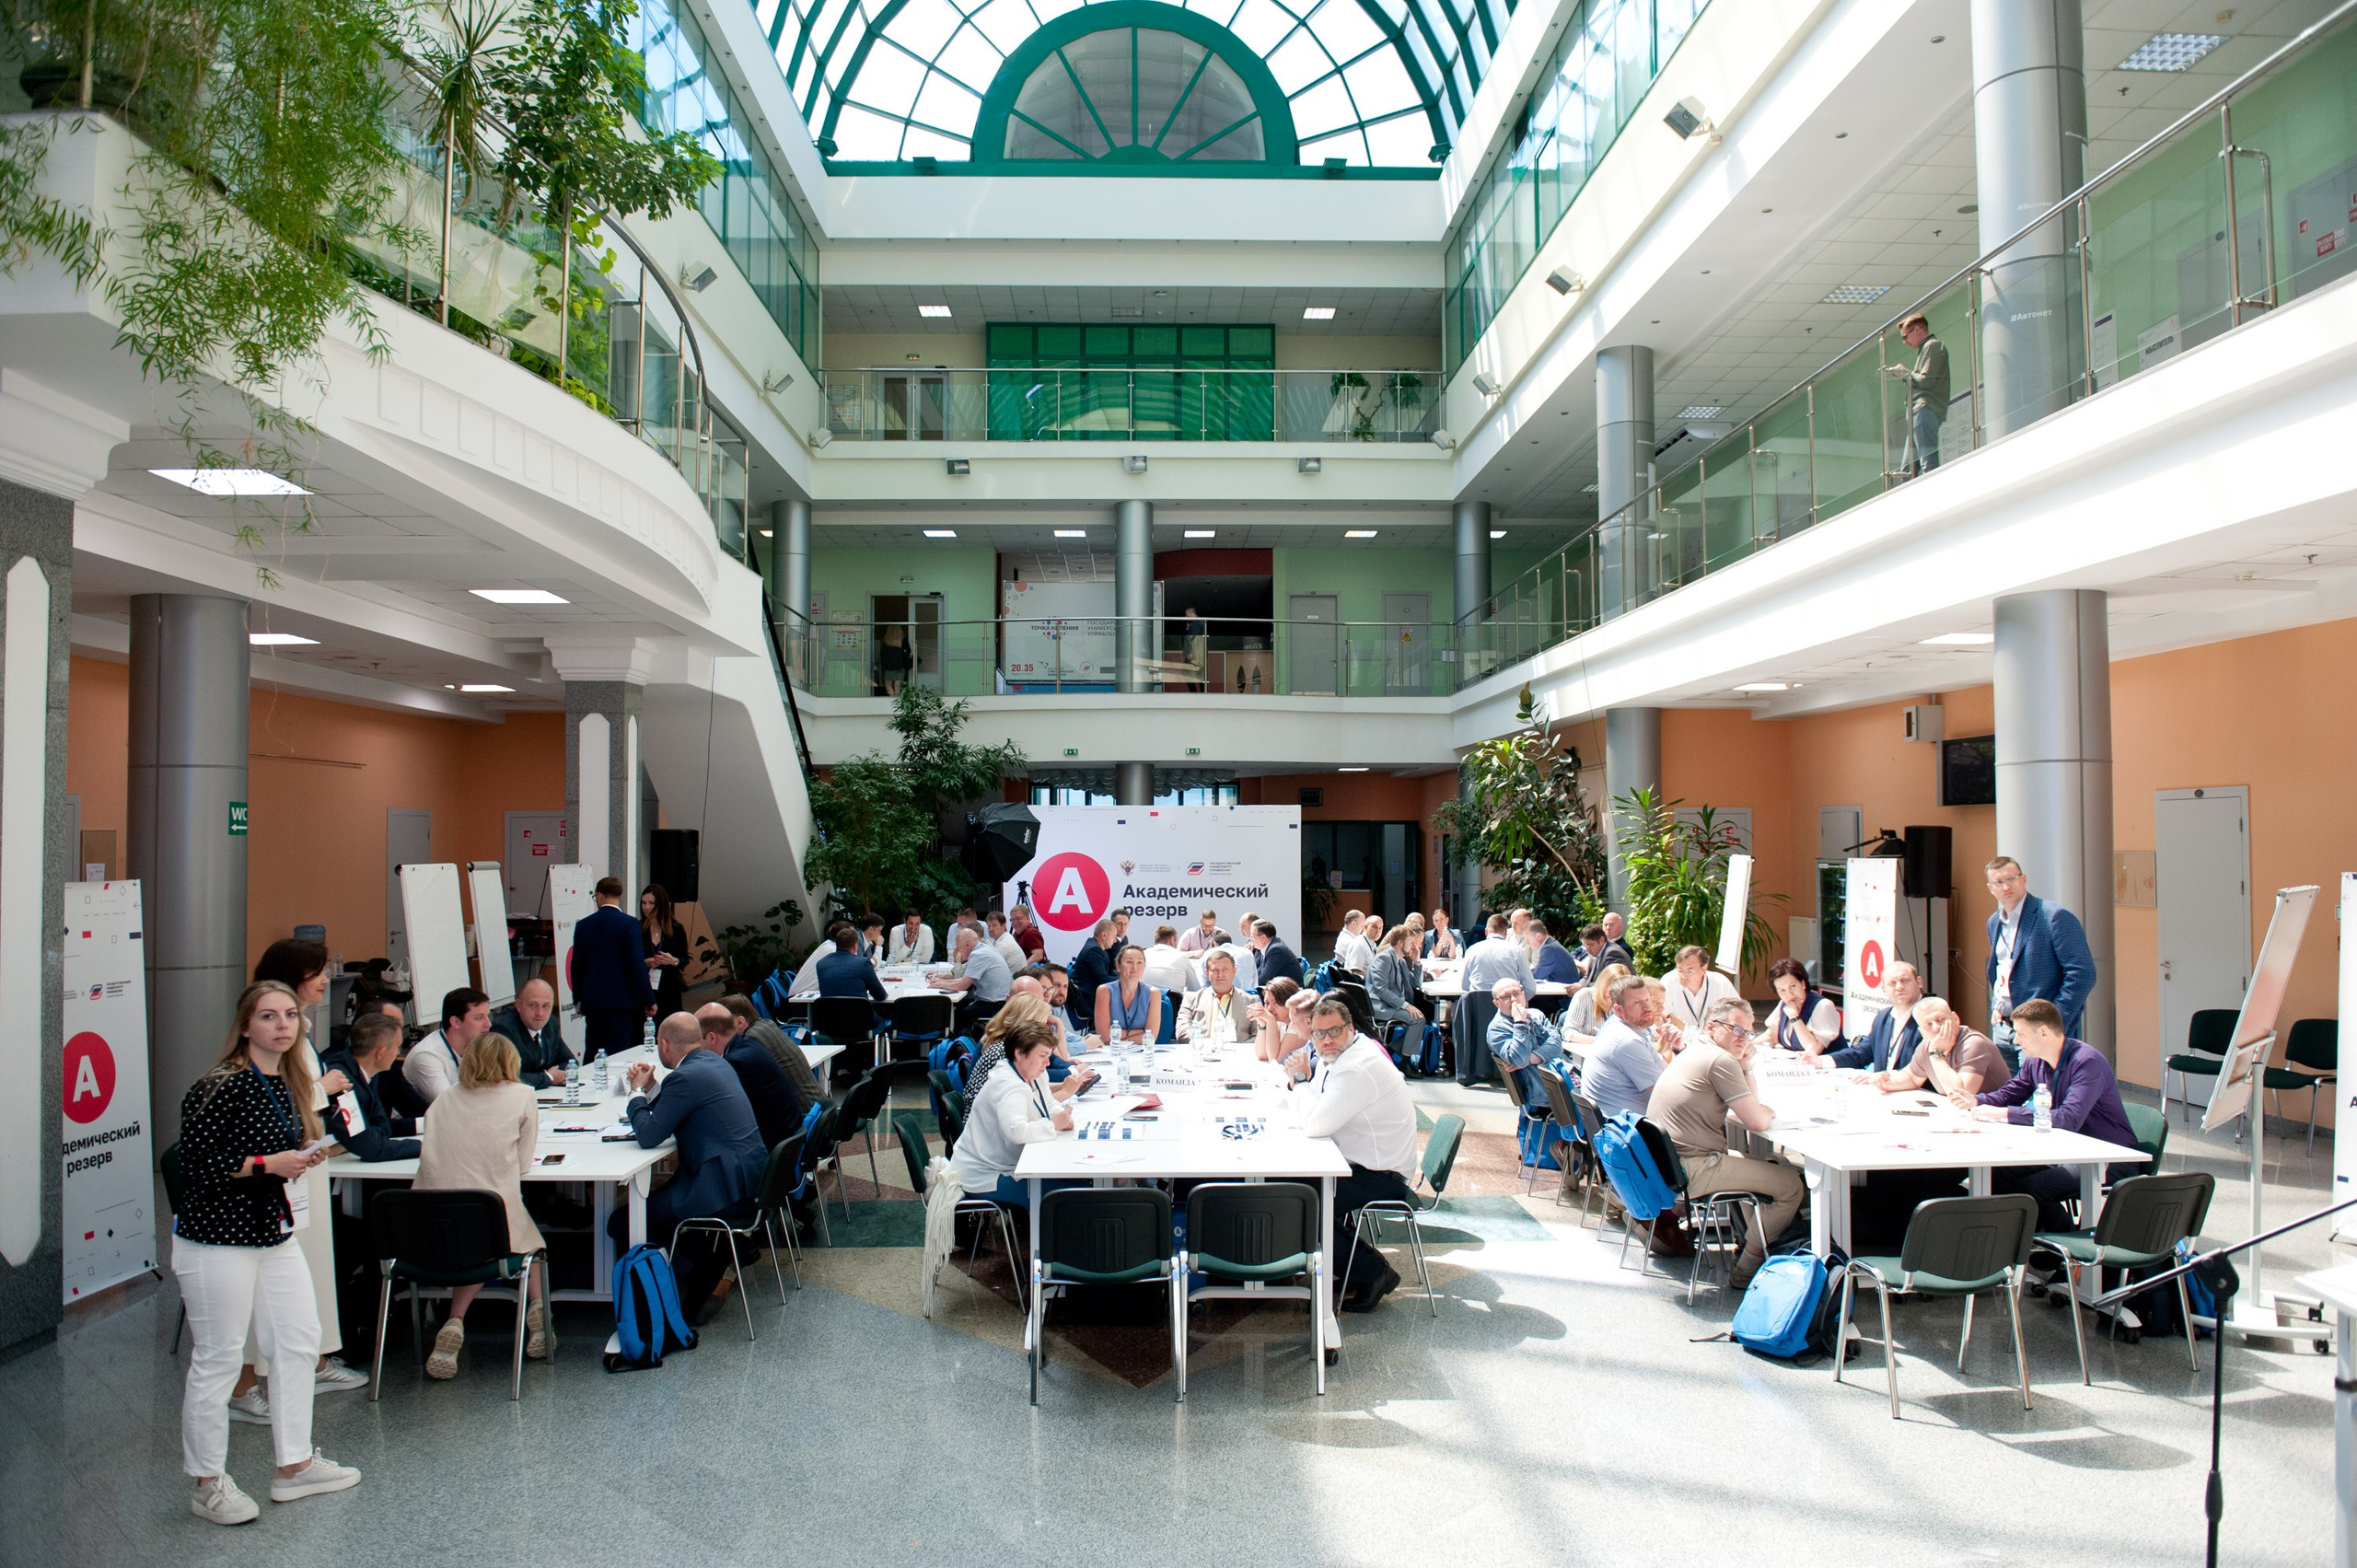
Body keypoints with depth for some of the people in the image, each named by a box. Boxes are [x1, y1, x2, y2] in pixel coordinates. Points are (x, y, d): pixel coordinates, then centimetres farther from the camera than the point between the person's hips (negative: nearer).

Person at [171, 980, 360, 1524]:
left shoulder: (287, 1085, 9)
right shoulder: (220, 1087, -16)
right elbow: (195, 1164, -19)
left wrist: (303, 1158, 4)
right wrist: (267, 1163, -22)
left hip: (274, 1232, 9)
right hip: (218, 1240, -9)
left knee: (300, 1341, 11)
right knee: (218, 1358, 1)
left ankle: (294, 1464, 23)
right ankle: (208, 1484, 16)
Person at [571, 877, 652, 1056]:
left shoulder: (583, 925, 5)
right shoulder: (629, 924, -9)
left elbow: (577, 966, 11)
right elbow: (638, 965, -13)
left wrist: (578, 999, 22)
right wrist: (649, 1000, -6)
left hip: (592, 1001, 4)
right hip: (621, 1001, -4)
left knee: (591, 1055, 12)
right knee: (617, 1057, -4)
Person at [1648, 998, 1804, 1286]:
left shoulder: (1693, 1051, 17)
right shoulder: (1721, 1060, -14)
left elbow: (1749, 1107, 21)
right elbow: (1758, 1121, -14)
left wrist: (1746, 1066, 8)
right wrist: (1769, 1110, 7)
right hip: (1693, 1170, -11)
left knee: (1772, 1165, 24)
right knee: (1792, 1184, -6)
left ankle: (1748, 1241, 27)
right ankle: (1746, 1270, 1)